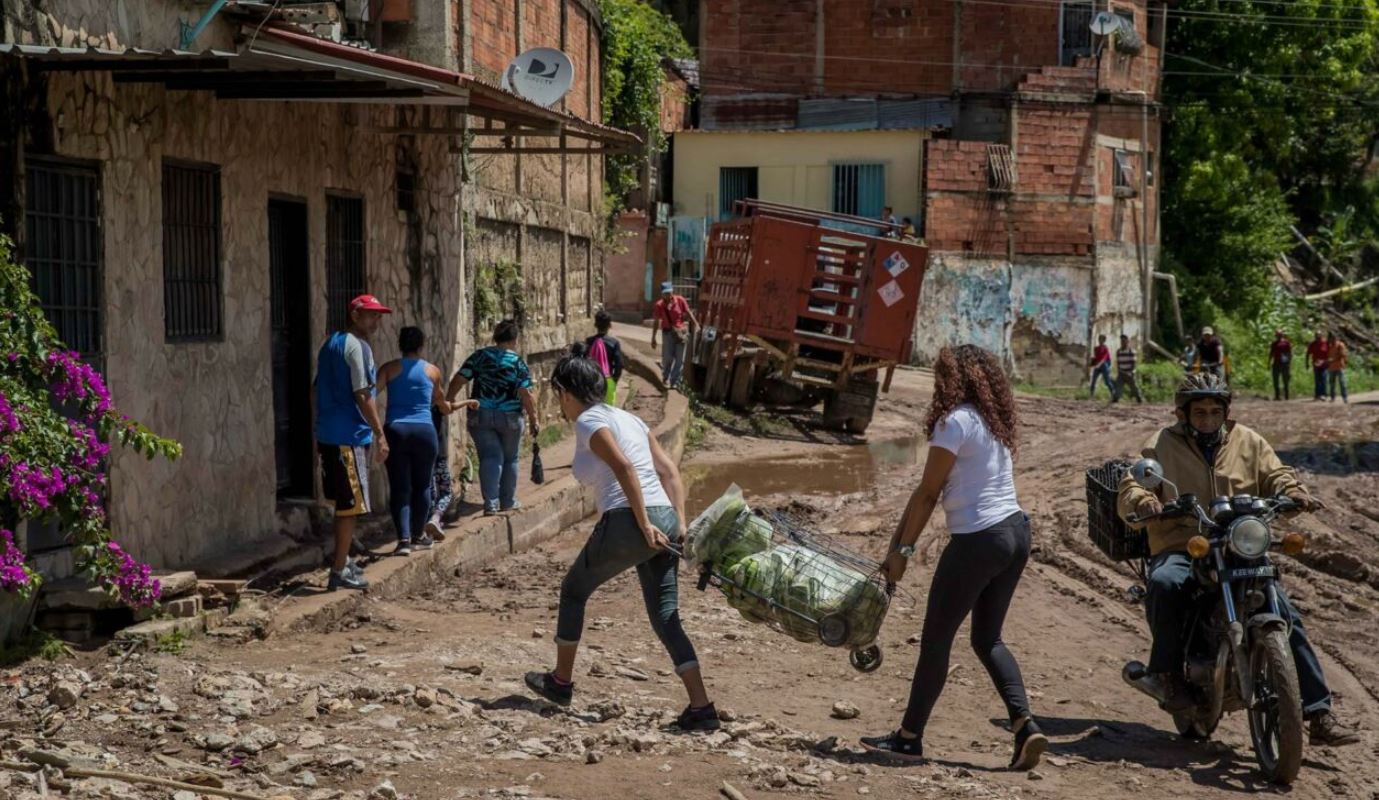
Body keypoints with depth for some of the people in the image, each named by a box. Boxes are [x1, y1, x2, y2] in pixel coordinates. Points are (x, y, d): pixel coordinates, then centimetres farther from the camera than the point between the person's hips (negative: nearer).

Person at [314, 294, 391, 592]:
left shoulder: (330, 344, 17)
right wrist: (380, 434, -16)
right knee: (351, 504, -4)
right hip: (349, 436, -9)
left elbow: (315, 391, 21)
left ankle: (343, 561, 26)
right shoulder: (356, 346, -12)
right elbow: (362, 395, -18)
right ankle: (339, 571, -2)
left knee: (343, 502, 19)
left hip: (327, 434, 9)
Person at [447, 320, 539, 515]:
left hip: (480, 416, 1)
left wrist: (448, 401, 9)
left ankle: (491, 503, -13)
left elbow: (458, 380, -2)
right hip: (510, 417, -1)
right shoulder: (518, 363, -5)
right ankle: (508, 502, 25)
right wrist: (533, 419, -2)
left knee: (490, 458, 1)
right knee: (509, 459, 15)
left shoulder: (479, 356, 1)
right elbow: (526, 395, -10)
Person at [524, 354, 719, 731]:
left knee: (574, 589, 17)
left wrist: (645, 526, -18)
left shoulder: (588, 422, -2)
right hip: (665, 519, 7)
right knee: (665, 616, 8)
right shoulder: (628, 418, 21)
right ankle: (701, 707, -4)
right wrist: (680, 523, 8)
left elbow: (624, 468, -17)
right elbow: (670, 470, 14)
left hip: (626, 522, -7)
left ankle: (560, 682, 29)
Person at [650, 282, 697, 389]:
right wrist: (653, 338, 2)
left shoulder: (680, 301, -9)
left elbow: (689, 313, 1)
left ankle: (674, 381, 14)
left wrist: (697, 326, -2)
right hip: (668, 332, -1)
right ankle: (666, 380, 19)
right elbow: (656, 322, -1)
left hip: (681, 332, 1)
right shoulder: (659, 305, -9)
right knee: (667, 358, 0)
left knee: (679, 359, 3)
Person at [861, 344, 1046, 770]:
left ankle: (909, 736, 13)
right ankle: (1025, 724, 2)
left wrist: (902, 548, -5)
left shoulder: (955, 421, -11)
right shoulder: (996, 422, 13)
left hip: (977, 541, -8)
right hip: (1015, 532, 8)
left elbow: (927, 493, -11)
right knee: (987, 638, 16)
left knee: (936, 638, 4)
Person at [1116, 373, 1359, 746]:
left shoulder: (1248, 442, 15)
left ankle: (1319, 714, -8)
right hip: (1180, 550, -3)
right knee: (1164, 583, -38)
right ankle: (1169, 674, -19)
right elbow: (1129, 488, -2)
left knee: (1286, 616, -13)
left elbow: (1274, 475, 14)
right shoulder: (1162, 445, 6)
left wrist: (1293, 491, -10)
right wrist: (1142, 501, -27)